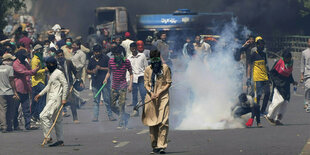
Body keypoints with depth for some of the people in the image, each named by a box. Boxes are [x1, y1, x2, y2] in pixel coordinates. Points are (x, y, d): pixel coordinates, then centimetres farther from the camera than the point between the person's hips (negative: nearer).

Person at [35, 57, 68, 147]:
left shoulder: (59, 73, -8)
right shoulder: (51, 74, 19)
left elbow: (65, 85, -11)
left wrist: (64, 98, -15)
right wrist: (40, 94, 27)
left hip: (56, 99, -10)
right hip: (50, 99, 10)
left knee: (43, 116, -18)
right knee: (57, 120, 10)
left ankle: (47, 137, -15)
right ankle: (60, 140, 12)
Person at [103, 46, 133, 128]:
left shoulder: (126, 61, -5)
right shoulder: (111, 61, 3)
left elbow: (131, 74, 3)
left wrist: (130, 85, -6)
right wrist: (106, 79, -1)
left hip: (122, 86, -4)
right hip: (114, 86, 4)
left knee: (121, 105, -9)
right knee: (112, 105, 5)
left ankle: (121, 123, -2)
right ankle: (126, 116, 28)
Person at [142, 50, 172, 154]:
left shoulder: (165, 68, 4)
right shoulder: (148, 69, 12)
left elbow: (168, 83, 3)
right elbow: (146, 83, 11)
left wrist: (160, 92, -10)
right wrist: (150, 92, -8)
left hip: (163, 96, -3)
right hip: (151, 98, 3)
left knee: (163, 121, -13)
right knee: (152, 122, 2)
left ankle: (162, 145, -15)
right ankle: (155, 146, 9)